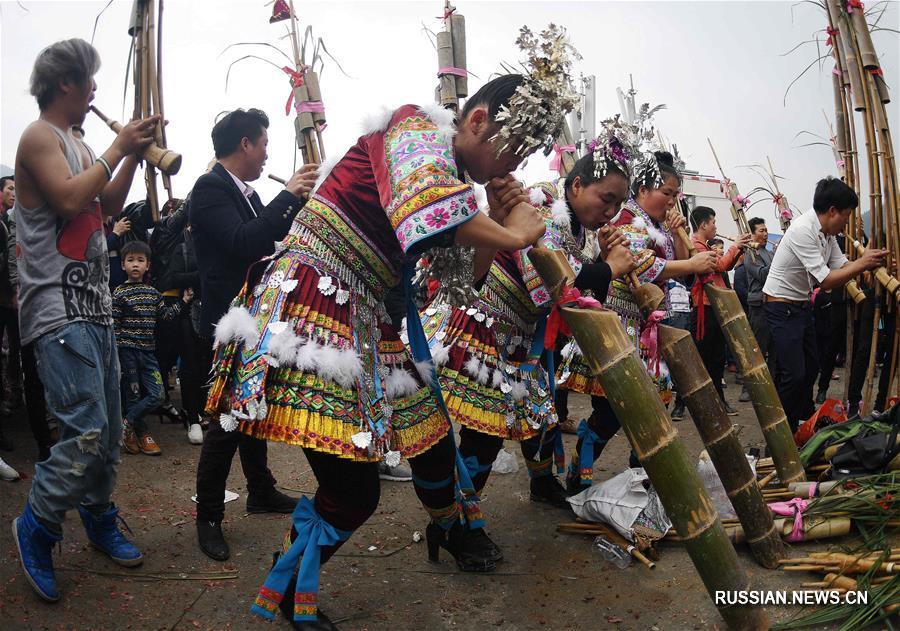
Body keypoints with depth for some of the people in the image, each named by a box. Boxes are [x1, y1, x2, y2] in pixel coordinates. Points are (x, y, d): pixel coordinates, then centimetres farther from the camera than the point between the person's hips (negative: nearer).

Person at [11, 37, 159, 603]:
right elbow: (70, 199, -21)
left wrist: (134, 155, 11)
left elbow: (108, 207, 21)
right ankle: (37, 527, 8)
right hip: (59, 310, -9)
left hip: (95, 306, 9)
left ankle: (100, 520, 27)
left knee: (110, 429, 12)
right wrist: (117, 148, -11)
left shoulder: (77, 143, 20)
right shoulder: (39, 137, -7)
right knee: (86, 433, -13)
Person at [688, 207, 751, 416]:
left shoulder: (705, 246, 19)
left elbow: (726, 266, 21)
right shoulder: (695, 246, -12)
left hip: (715, 307, 10)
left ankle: (718, 398, 23)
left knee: (717, 356, 14)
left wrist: (739, 249, 9)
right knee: (702, 355, -5)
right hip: (704, 307, -10)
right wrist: (734, 246, -5)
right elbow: (720, 265, -17)